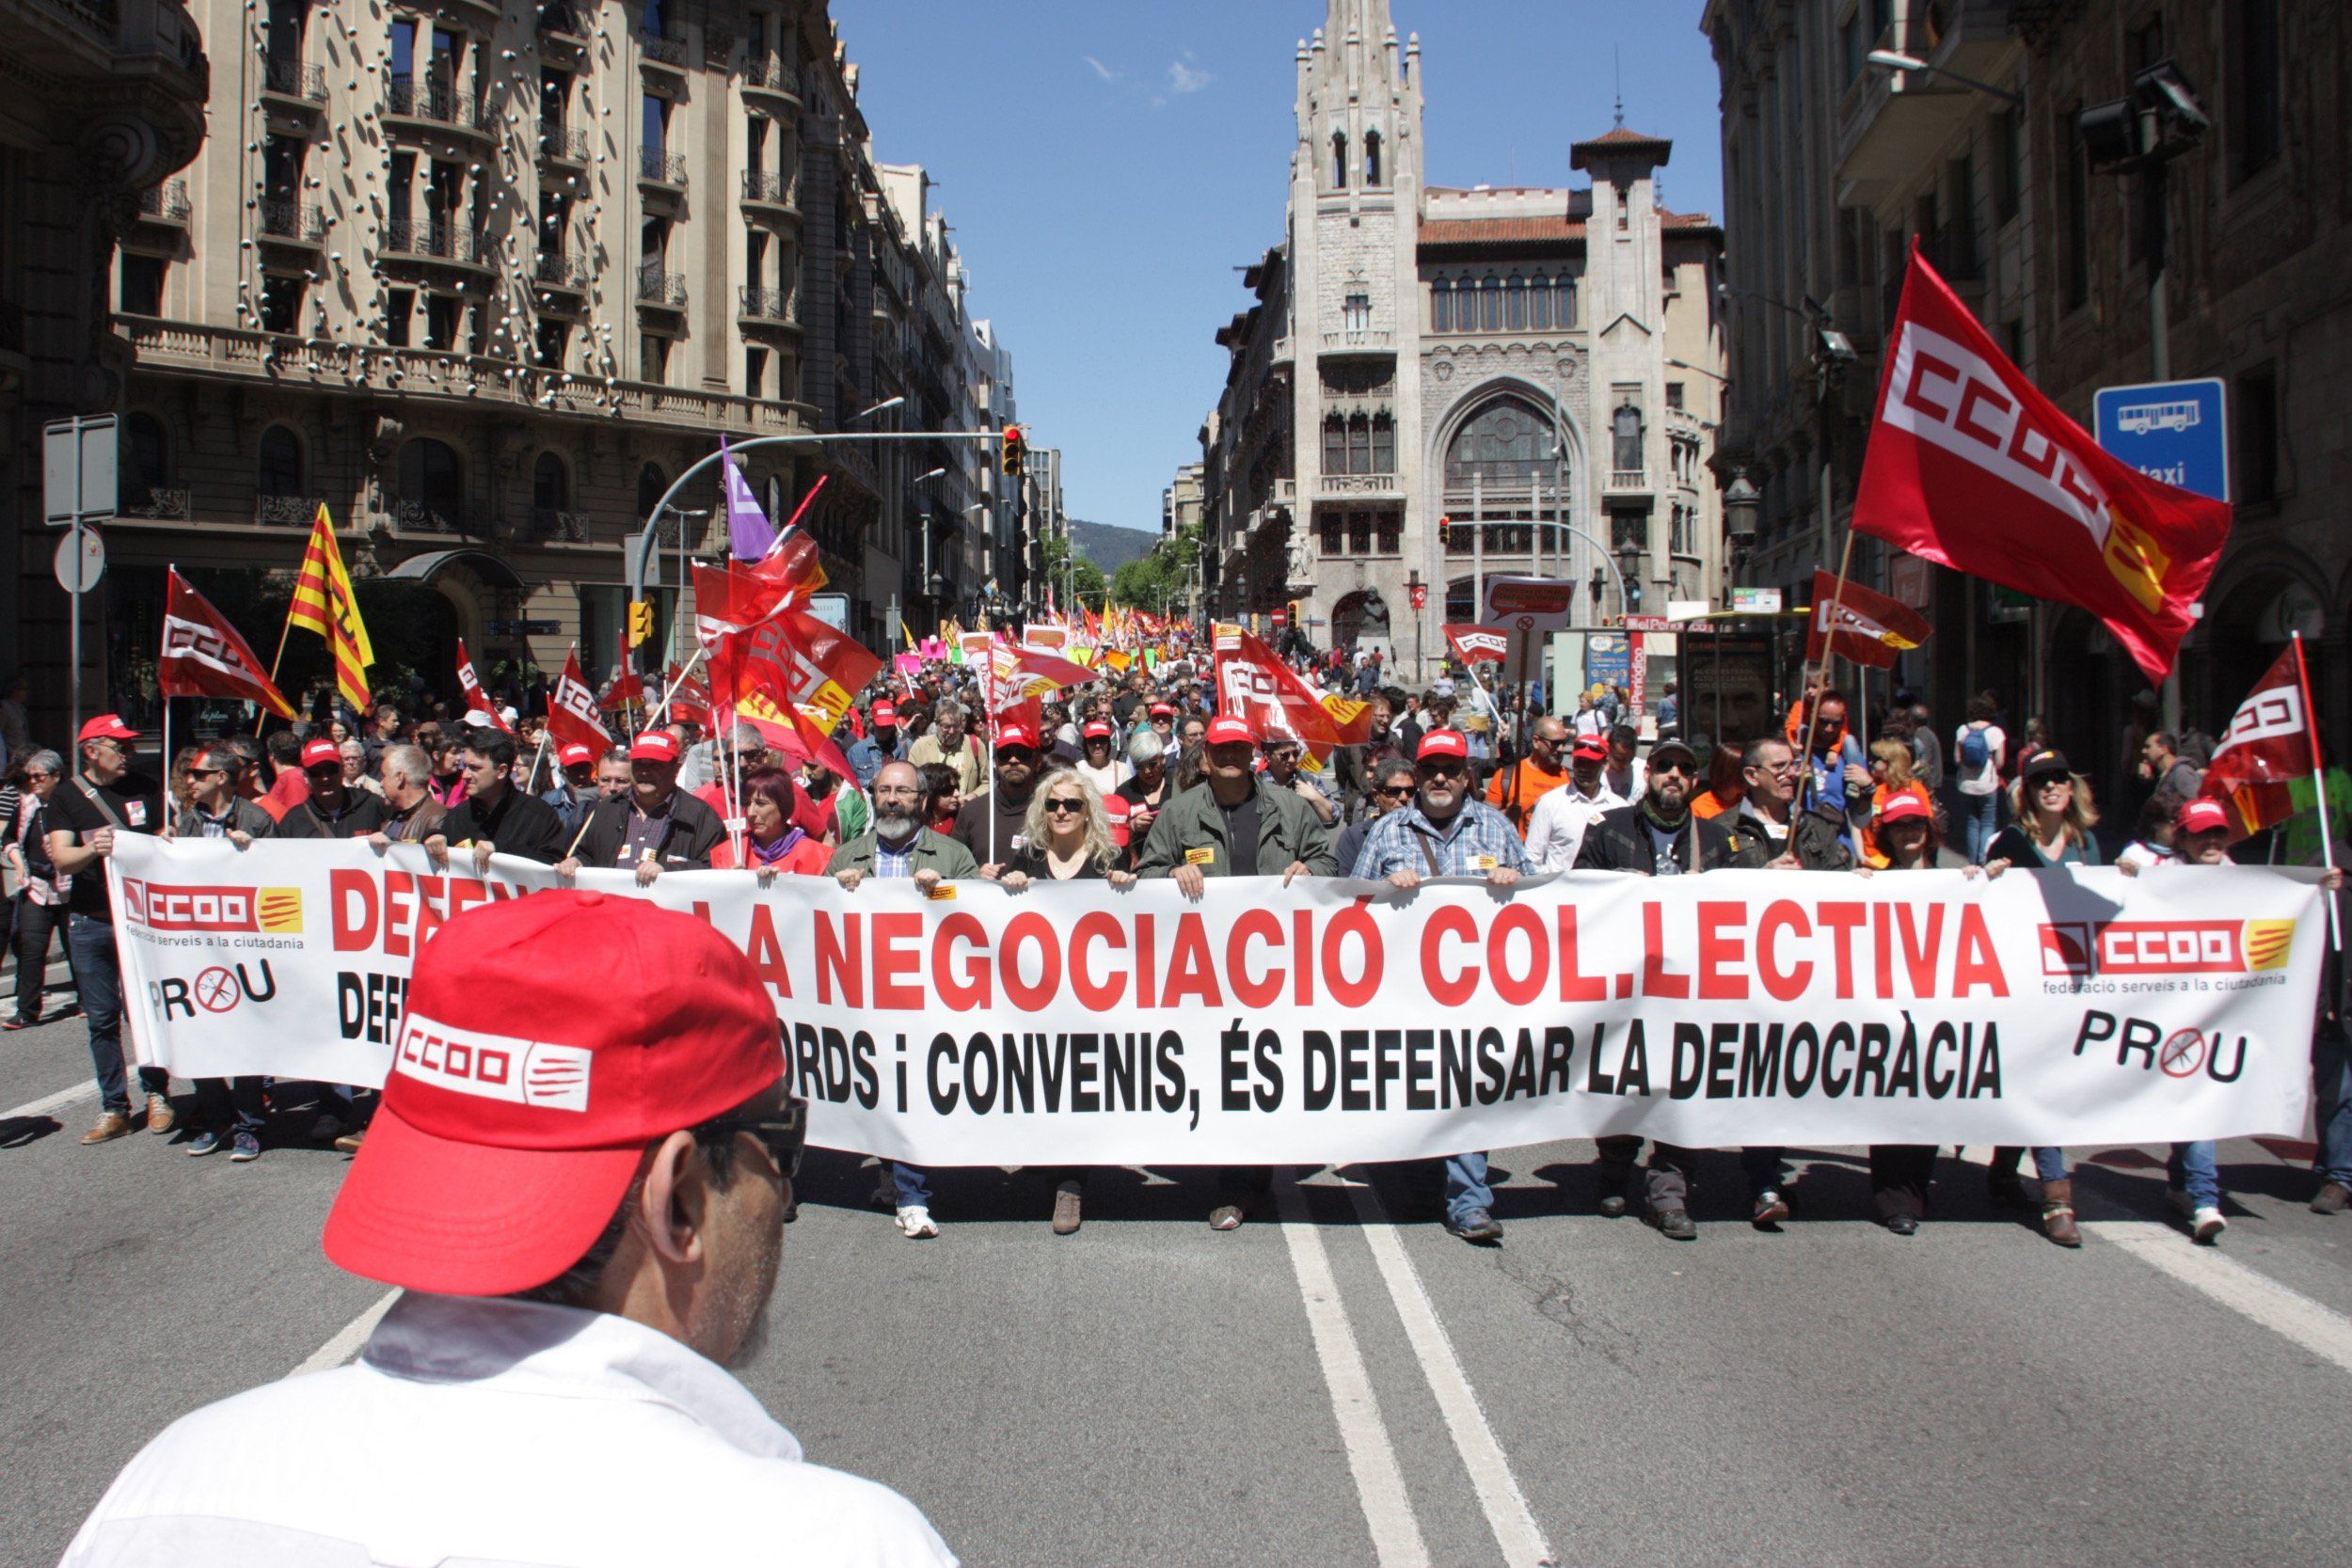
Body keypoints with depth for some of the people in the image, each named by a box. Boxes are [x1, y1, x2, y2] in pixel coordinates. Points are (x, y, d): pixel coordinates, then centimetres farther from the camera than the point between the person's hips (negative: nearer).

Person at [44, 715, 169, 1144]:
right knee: (102, 1019, 4)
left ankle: (157, 1096, 17)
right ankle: (114, 1108, 12)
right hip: (90, 923, 0)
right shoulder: (67, 795, 3)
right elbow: (61, 859, -8)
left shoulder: (145, 788, 5)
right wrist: (93, 849, -28)